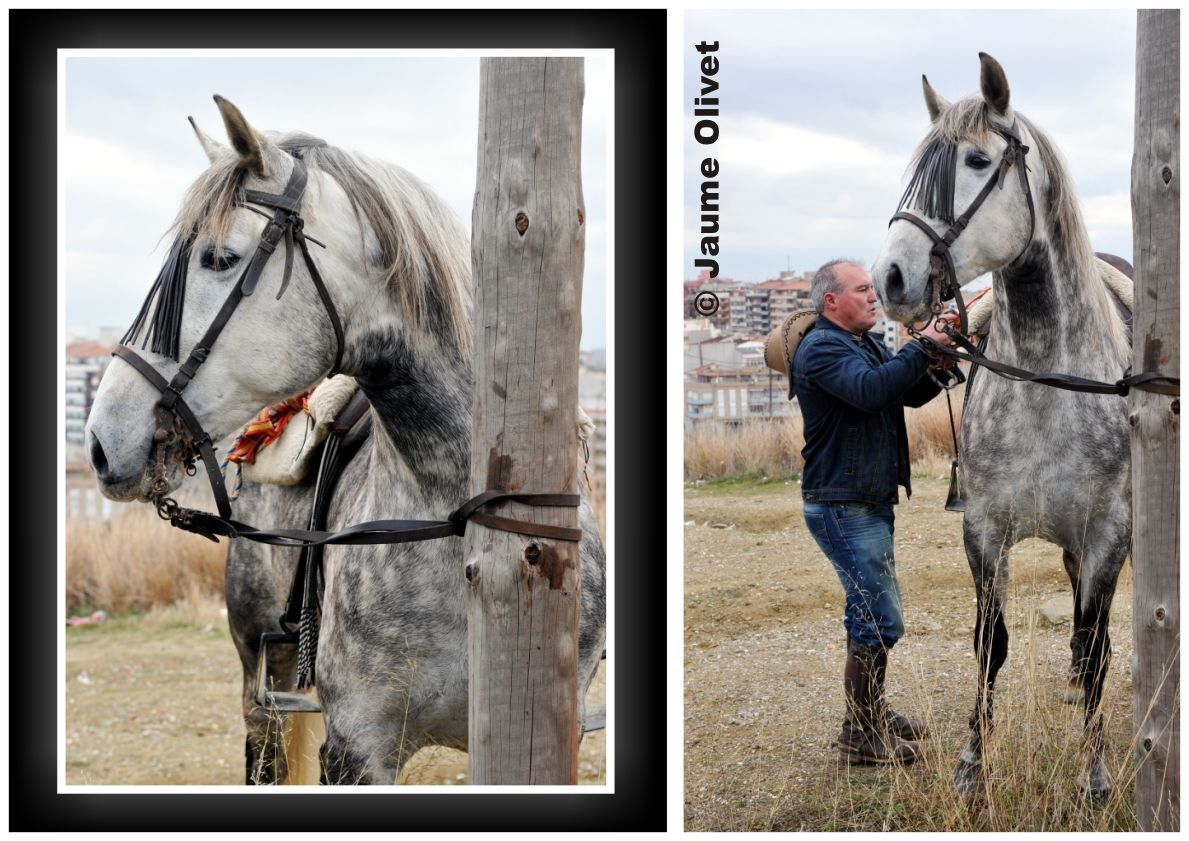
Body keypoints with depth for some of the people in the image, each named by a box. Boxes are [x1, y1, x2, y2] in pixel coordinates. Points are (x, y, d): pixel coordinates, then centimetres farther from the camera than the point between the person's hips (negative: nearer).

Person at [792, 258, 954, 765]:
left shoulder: (869, 345, 17)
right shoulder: (822, 348, -14)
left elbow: (913, 394, 15)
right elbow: (871, 389, -31)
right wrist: (923, 348, -26)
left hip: (871, 504, 11)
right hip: (842, 507, -11)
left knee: (873, 612, 20)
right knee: (879, 619, -11)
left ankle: (872, 713, 33)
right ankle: (861, 736, -4)